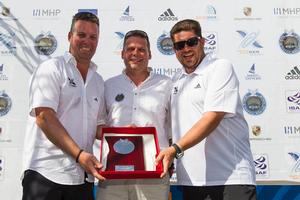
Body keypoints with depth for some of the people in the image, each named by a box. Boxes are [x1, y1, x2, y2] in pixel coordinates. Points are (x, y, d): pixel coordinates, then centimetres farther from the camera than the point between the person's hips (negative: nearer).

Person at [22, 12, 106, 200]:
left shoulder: (98, 81, 14)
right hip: (46, 172, -5)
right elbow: (44, 117, -14)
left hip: (83, 175, 6)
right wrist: (79, 154, -19)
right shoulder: (52, 68, -3)